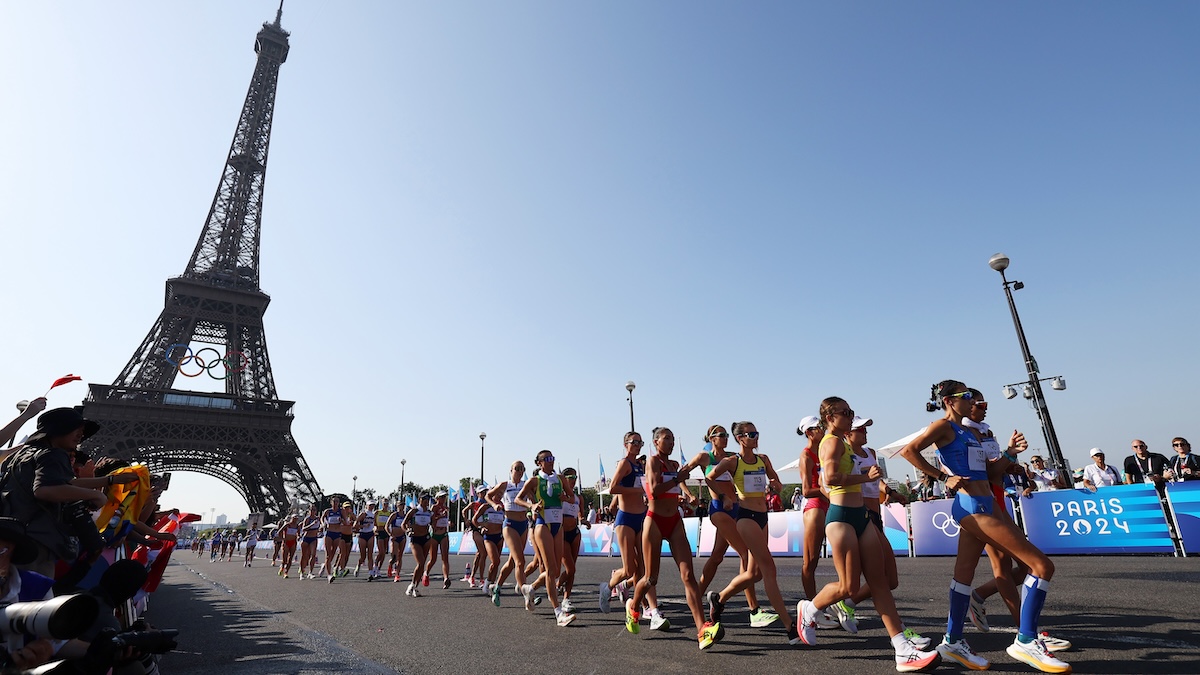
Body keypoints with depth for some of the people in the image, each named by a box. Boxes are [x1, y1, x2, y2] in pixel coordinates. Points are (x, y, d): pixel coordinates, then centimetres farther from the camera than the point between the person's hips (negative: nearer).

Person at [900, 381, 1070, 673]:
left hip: (984, 505, 9)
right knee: (1042, 565, -8)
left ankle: (953, 641, 20)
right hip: (971, 505, -9)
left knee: (964, 574, 12)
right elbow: (909, 450, -19)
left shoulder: (967, 431, 20)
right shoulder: (944, 426, -7)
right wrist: (943, 477, -17)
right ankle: (1025, 641, -2)